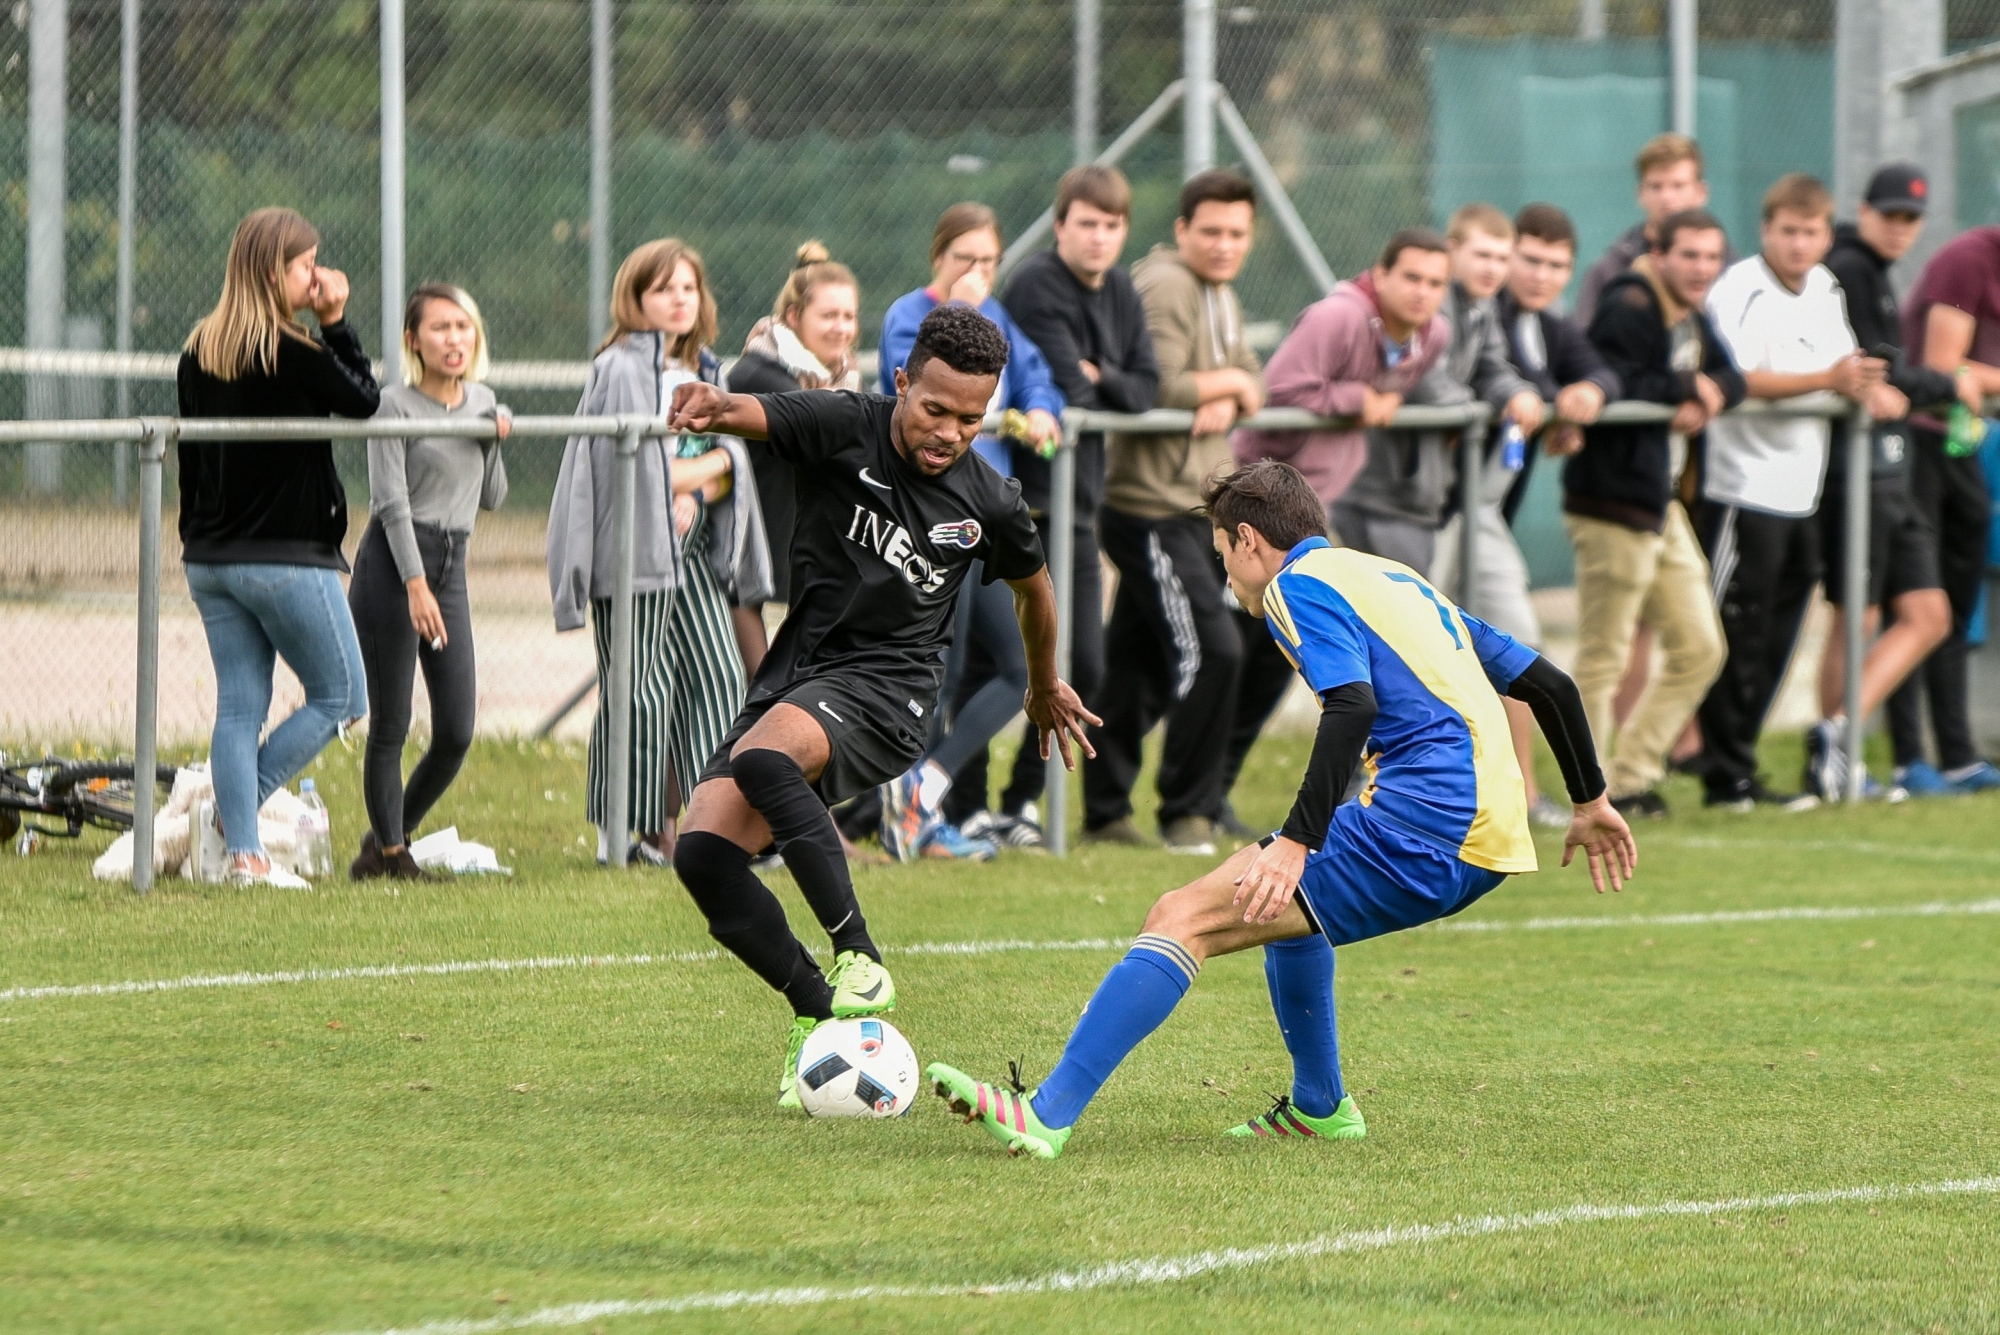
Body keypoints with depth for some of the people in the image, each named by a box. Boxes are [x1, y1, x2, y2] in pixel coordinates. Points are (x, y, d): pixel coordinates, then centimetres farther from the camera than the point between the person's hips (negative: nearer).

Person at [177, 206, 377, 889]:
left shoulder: (198, 351, 6)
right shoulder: (293, 353, -17)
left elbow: (189, 454, 11)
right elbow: (364, 400, -3)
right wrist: (337, 322, -3)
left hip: (210, 560, 7)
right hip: (287, 561, -7)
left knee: (239, 705, 7)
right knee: (339, 698, 8)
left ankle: (244, 852, 3)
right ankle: (237, 809, 3)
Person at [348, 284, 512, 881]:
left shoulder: (482, 402, 12)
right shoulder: (396, 406, -7)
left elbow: (492, 499, 18)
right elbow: (391, 501, -12)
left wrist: (495, 441, 1)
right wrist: (416, 585, -20)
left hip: (451, 566, 6)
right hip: (392, 563, -6)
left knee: (457, 732, 2)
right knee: (389, 725, -2)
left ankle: (388, 840, 21)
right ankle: (390, 850, 11)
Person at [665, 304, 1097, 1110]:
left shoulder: (988, 505, -1)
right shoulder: (844, 429, -4)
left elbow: (1032, 587, 21)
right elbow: (753, 415, -23)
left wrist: (1047, 688, 37)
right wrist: (712, 405, -48)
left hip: (884, 688, -3)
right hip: (794, 674, 3)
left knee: (761, 757, -35)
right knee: (703, 852, -15)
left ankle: (858, 956, -32)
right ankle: (820, 1014, -1)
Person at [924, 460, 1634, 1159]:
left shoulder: (1301, 583, 1)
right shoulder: (1401, 579, 28)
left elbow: (1353, 706, -18)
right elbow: (1550, 683, 29)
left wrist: (1296, 843, -23)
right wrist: (1591, 801, 40)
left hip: (1416, 835, -9)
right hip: (1484, 847, 9)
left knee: (1184, 917, -12)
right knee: (1287, 899, 36)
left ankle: (1048, 1114, -24)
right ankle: (1319, 1107, 41)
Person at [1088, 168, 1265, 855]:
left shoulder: (1223, 296, 20)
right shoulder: (1166, 287, -13)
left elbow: (1251, 381, 15)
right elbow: (1158, 387, -24)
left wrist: (1224, 401, -9)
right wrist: (1228, 382, -8)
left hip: (1197, 506, 10)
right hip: (1151, 507, -10)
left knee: (1139, 665, 13)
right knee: (1211, 648, -14)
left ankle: (1104, 811, 20)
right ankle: (1188, 812, -5)